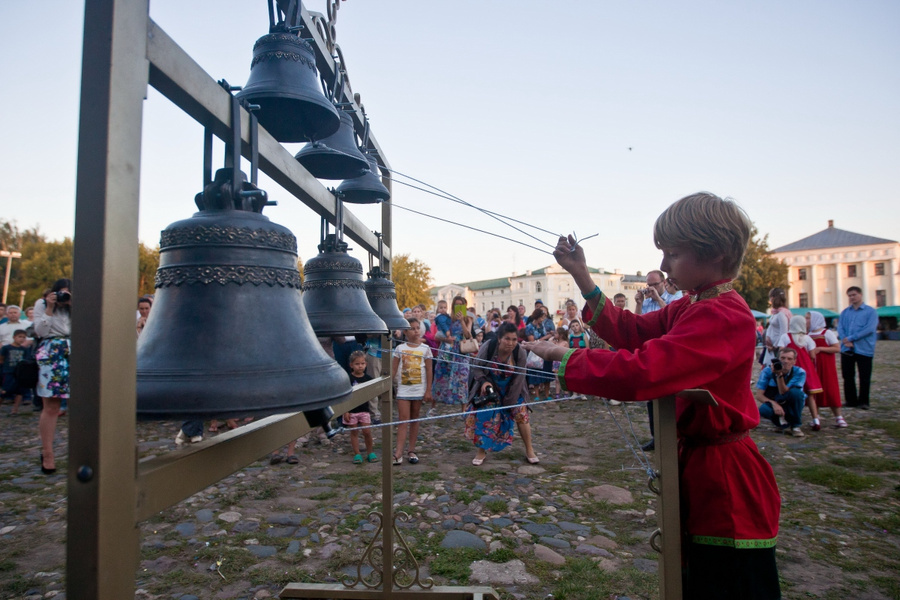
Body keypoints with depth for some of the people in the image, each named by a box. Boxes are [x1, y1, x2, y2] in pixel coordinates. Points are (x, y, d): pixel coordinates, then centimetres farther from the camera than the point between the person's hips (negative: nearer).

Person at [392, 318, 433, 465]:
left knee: (414, 419, 9)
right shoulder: (400, 348, 1)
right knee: (403, 420, -5)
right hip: (403, 389, -1)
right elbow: (393, 369, 3)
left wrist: (428, 391, -2)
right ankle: (398, 453, -7)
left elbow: (429, 371, 2)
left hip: (419, 390, 1)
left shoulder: (425, 349, 1)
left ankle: (411, 451, 17)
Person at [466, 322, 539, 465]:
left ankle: (529, 450, 15)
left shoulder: (521, 352, -25)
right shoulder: (487, 348, -27)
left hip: (512, 389, 1)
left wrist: (510, 399, -17)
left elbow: (519, 378, -17)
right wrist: (484, 381, -32)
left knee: (521, 414, -3)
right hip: (490, 388, 0)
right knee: (484, 416, -4)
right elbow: (476, 368, -13)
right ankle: (481, 451, 15)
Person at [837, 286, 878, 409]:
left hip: (864, 349, -4)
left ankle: (863, 402, 12)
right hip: (847, 349, 4)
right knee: (848, 376, 8)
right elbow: (840, 327, 3)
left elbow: (870, 329, -13)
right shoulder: (845, 312, 11)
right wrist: (846, 341, -15)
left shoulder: (870, 311, -2)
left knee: (864, 378, 2)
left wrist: (851, 338, -16)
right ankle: (851, 400, 18)